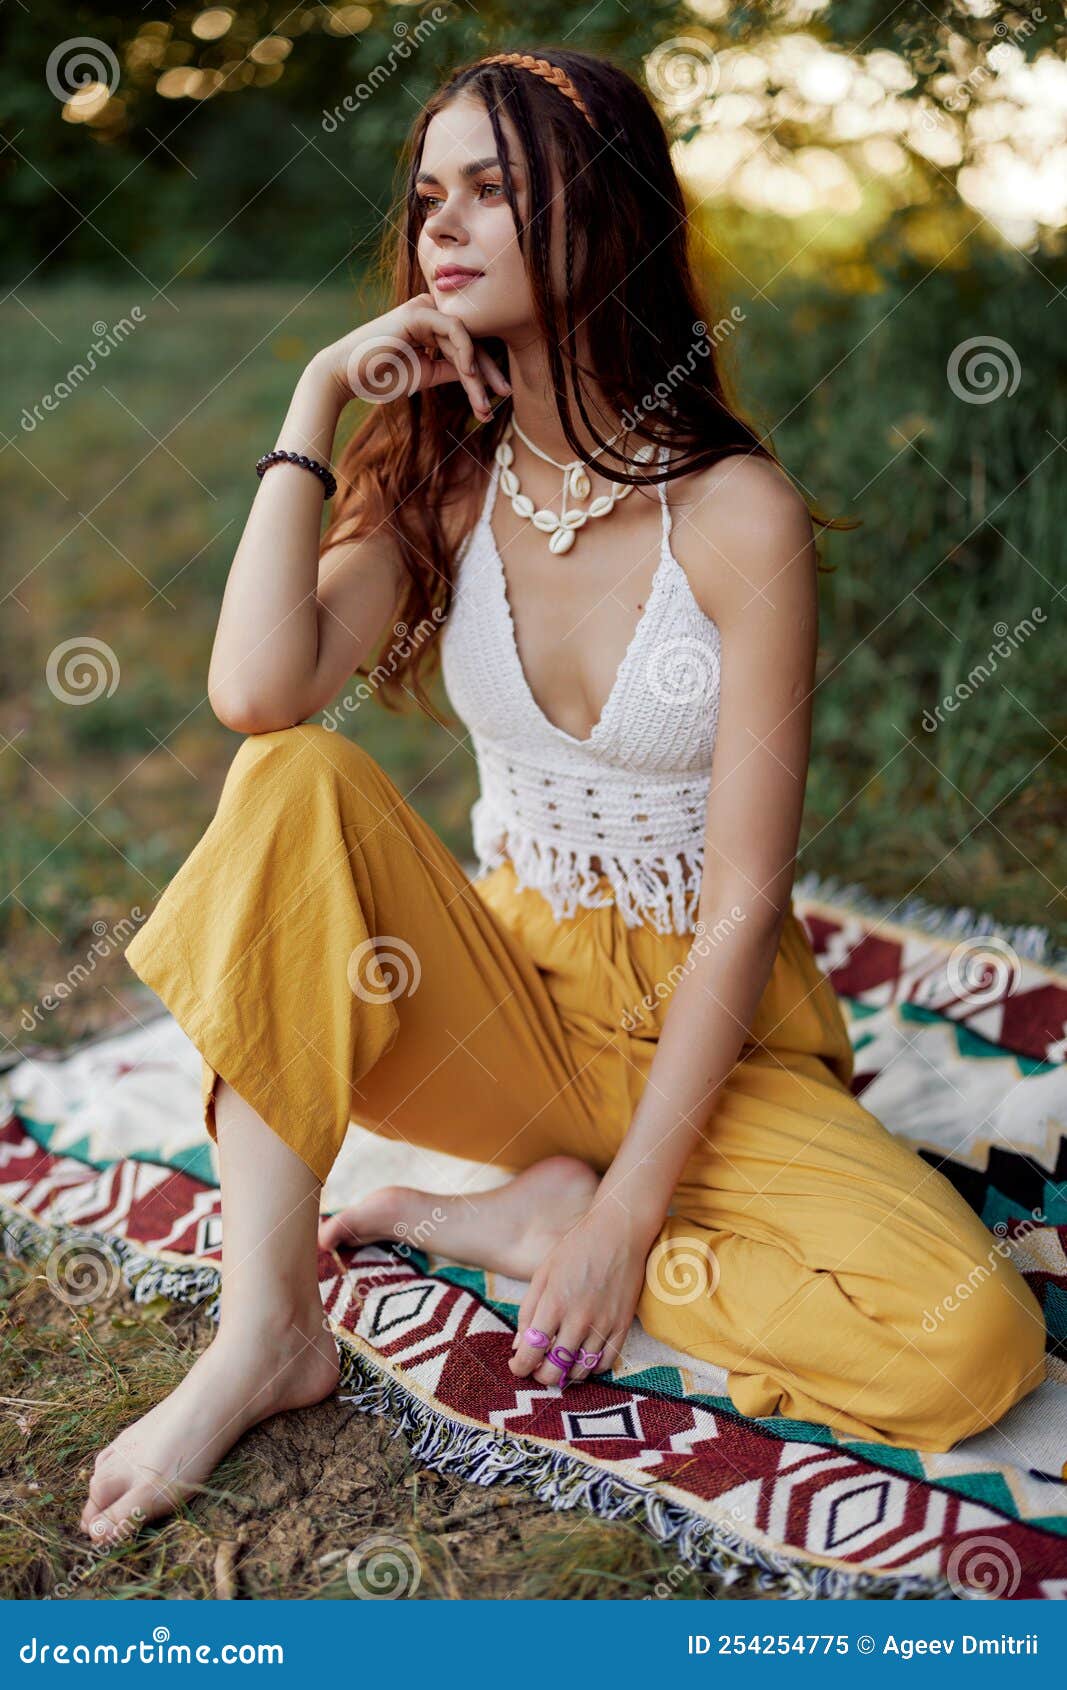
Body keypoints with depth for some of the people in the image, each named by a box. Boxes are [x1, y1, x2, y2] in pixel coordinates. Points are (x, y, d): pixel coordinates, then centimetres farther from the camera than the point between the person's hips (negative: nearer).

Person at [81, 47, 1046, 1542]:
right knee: (297, 782, -25)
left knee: (971, 1342, -24)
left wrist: (626, 1210, -18)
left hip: (708, 1035, -2)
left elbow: (747, 897, -16)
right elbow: (257, 692, -21)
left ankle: (538, 1216, -6)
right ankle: (268, 1331, -19)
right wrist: (317, 398, -15)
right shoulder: (438, 479, -1)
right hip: (505, 997, 3)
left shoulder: (737, 513, -15)